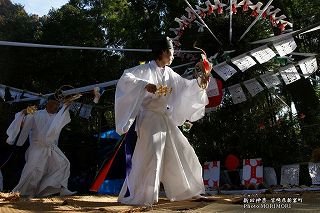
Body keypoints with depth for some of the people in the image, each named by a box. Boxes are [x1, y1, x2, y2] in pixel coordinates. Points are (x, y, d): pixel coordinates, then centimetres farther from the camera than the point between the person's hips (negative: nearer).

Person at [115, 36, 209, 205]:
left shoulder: (169, 73, 12)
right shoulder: (146, 69, -9)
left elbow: (185, 85, 22)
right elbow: (125, 78, -21)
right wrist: (145, 85, -31)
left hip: (165, 119, 8)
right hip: (150, 118, -8)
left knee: (182, 152, 10)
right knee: (150, 156, -15)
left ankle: (185, 190, 25)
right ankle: (132, 196, -4)